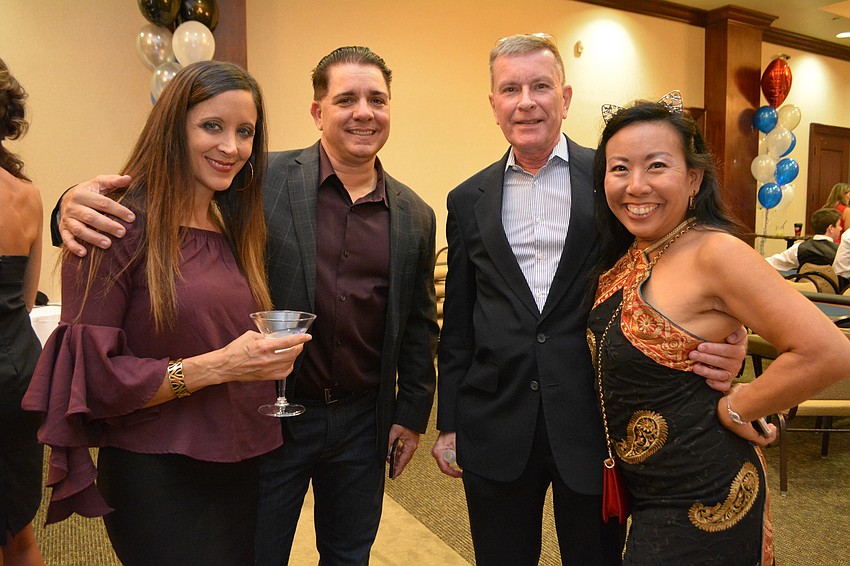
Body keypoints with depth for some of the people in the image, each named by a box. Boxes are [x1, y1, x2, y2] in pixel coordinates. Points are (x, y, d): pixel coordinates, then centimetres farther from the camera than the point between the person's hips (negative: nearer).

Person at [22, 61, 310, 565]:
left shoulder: (240, 227, 7)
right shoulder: (121, 229, -13)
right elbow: (88, 374, -16)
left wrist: (274, 354, -4)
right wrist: (216, 367, -23)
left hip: (243, 469, 6)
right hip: (157, 480, -6)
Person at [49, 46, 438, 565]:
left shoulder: (416, 216, 1)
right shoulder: (261, 182, -10)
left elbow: (420, 324, 7)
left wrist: (412, 413, 7)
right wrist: (81, 203, -32)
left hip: (363, 425, 3)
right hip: (269, 418, -2)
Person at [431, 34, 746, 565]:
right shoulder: (468, 201, 5)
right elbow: (458, 324, 8)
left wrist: (722, 348, -20)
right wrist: (450, 423, 8)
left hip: (595, 424, -1)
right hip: (495, 433, 2)